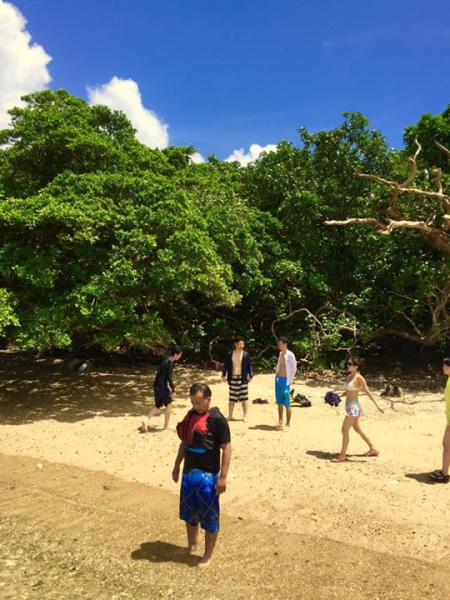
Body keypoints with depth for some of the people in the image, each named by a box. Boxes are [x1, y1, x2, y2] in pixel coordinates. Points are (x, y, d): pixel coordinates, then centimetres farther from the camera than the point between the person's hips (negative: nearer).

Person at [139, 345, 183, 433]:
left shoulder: (166, 360, 12)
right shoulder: (170, 363, -17)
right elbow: (169, 378, -20)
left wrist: (168, 386, 28)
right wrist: (173, 391, -15)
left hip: (157, 385, 8)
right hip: (162, 386, -8)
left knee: (158, 406, 16)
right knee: (168, 405, 8)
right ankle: (166, 427, 16)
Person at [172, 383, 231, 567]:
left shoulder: (217, 419, -17)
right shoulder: (190, 415, 3)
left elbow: (226, 448, -16)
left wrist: (223, 476, -18)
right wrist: (177, 466, 15)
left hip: (208, 475, -7)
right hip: (188, 472, 7)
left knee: (209, 517, 7)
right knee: (189, 513, 19)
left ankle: (207, 556, 23)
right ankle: (191, 547, 39)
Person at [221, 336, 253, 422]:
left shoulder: (246, 354, 0)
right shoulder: (230, 354, 2)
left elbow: (249, 366, 2)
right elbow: (226, 365, 4)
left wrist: (250, 375, -5)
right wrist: (224, 375, -3)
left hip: (243, 378, -1)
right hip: (232, 378, 1)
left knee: (244, 398, 3)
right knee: (232, 398, 9)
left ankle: (245, 416, 14)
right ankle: (230, 416, 20)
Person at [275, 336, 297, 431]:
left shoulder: (290, 355, -11)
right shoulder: (280, 354, 10)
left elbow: (294, 369, -9)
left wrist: (290, 381, -10)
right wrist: (276, 376, 10)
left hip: (285, 380, -7)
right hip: (278, 379, 7)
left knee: (286, 403, -3)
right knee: (279, 402, 13)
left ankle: (288, 424, 4)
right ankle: (280, 421, 23)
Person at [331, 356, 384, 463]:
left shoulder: (359, 378, -15)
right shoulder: (349, 376, 8)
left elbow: (368, 392, -16)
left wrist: (377, 406, -17)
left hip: (353, 406, -9)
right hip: (349, 405, 9)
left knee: (345, 430, -5)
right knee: (357, 429, 19)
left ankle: (342, 456, 3)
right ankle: (372, 449, 33)